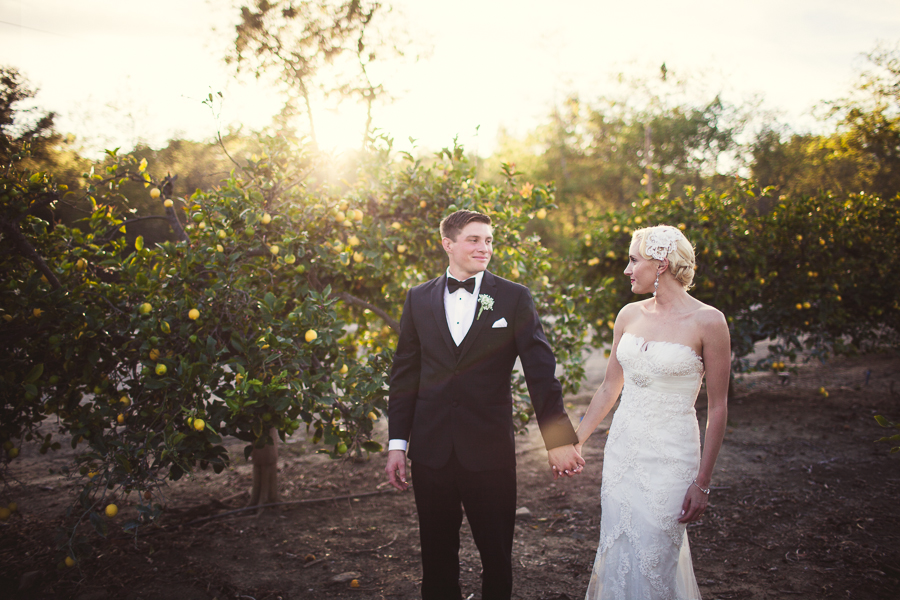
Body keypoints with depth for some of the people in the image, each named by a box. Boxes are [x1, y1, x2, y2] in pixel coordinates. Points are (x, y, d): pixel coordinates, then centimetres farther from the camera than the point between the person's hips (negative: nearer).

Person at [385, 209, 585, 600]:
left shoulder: (514, 297, -1)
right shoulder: (418, 299, 6)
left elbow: (540, 371, -5)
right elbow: (404, 374, 7)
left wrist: (559, 439, -11)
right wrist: (397, 443, 4)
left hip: (490, 450, -2)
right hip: (430, 450, 2)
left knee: (496, 553, 10)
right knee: (437, 552, 15)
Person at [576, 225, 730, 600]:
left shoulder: (707, 322, -12)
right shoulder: (629, 315, 4)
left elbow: (718, 407, -9)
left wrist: (702, 482, -10)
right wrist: (576, 441, 14)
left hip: (670, 456, -5)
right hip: (623, 448, 5)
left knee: (653, 561, 4)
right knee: (617, 555, 13)